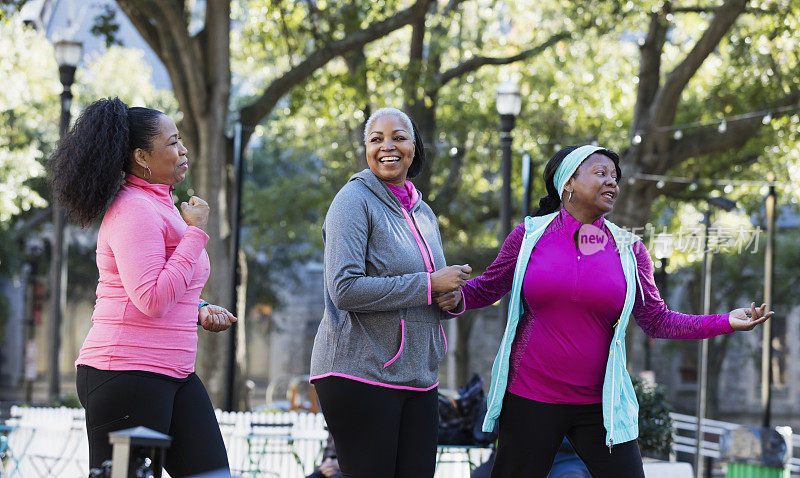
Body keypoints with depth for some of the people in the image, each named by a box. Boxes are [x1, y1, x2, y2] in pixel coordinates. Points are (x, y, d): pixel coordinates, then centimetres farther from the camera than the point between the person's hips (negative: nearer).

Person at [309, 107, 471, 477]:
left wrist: (450, 300, 2)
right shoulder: (355, 201, -7)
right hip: (360, 372, -7)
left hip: (418, 377, 7)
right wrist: (429, 285, -17)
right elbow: (345, 290, -19)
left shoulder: (423, 214, 17)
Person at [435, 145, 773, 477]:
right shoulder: (529, 236, 2)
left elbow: (657, 322, 7)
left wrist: (725, 323, -2)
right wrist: (456, 297, -10)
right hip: (530, 398, -1)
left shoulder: (628, 250, 5)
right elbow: (488, 288, 12)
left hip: (600, 403, 1)